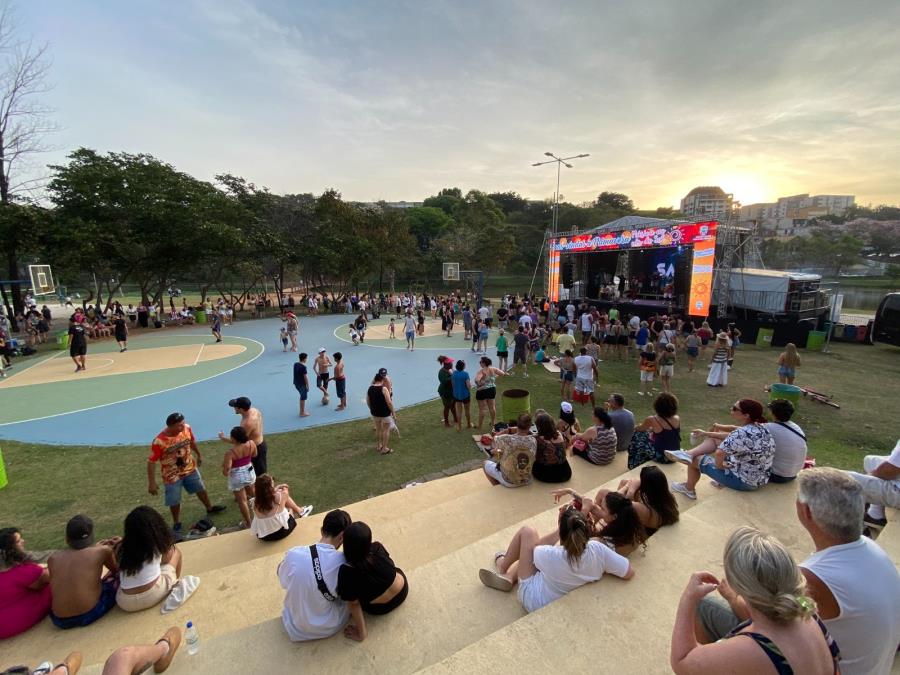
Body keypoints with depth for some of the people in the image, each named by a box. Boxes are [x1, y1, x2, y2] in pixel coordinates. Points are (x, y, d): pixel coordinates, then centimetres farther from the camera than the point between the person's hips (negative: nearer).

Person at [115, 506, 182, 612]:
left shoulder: (122, 548, -3)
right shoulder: (159, 544, -7)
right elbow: (167, 558, 13)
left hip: (125, 604, 3)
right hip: (154, 594, -3)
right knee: (176, 552, 17)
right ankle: (176, 583, 36)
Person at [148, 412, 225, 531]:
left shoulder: (187, 428, -20)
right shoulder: (159, 441, -32)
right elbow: (151, 462, -21)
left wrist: (199, 455, 16)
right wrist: (151, 483, -17)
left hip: (190, 468, 4)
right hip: (172, 476, -4)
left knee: (201, 489, 22)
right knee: (174, 501, 14)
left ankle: (210, 508, 49)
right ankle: (177, 523, 40)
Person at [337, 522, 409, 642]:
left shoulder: (347, 572, -33)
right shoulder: (378, 548, -26)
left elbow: (354, 605, -20)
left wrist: (362, 633, -6)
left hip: (379, 608, -2)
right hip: (403, 591, 2)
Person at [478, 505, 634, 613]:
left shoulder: (550, 556, -38)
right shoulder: (598, 550, -32)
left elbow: (535, 546, -13)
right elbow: (629, 573, -17)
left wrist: (559, 529, -11)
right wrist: (600, 568, -4)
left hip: (534, 598, -4)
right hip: (566, 603, 5)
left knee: (528, 532, 4)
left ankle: (503, 567, 30)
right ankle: (508, 577, 30)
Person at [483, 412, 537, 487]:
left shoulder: (507, 439, -27)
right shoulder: (533, 441, -16)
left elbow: (494, 439, -4)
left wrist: (509, 430, -4)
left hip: (509, 482, -4)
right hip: (526, 481, 4)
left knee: (486, 464, 21)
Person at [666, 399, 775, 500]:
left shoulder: (742, 433, -32)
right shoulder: (760, 427, -2)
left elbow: (719, 453, -40)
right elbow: (733, 438, 8)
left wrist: (719, 465, -18)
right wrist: (706, 433, 12)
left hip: (744, 481, -9)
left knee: (695, 459, 9)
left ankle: (688, 489, 32)